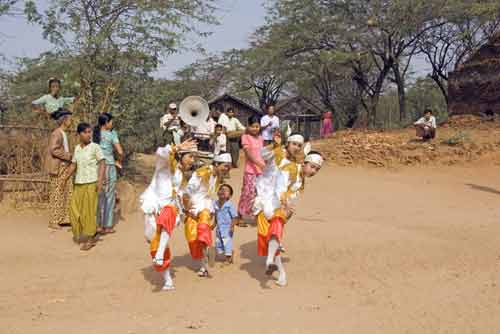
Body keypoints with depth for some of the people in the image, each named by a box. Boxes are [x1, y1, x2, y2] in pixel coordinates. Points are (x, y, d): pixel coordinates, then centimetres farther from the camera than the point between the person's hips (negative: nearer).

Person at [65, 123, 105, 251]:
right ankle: (80, 234, 27)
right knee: (75, 209, 8)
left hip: (91, 183, -5)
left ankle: (90, 238, 7)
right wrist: (66, 178, 6)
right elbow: (74, 165, 17)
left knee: (89, 210, -2)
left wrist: (100, 181, -15)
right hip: (78, 183, 5)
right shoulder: (77, 148, 10)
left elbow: (102, 164, -7)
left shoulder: (95, 147, -5)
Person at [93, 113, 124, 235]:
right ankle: (107, 226, 9)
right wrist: (119, 162, 4)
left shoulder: (94, 134, 4)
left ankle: (98, 225, 15)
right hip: (108, 167, -4)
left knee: (98, 196, 12)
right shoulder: (112, 134, -8)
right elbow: (120, 152, -13)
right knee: (109, 197, 5)